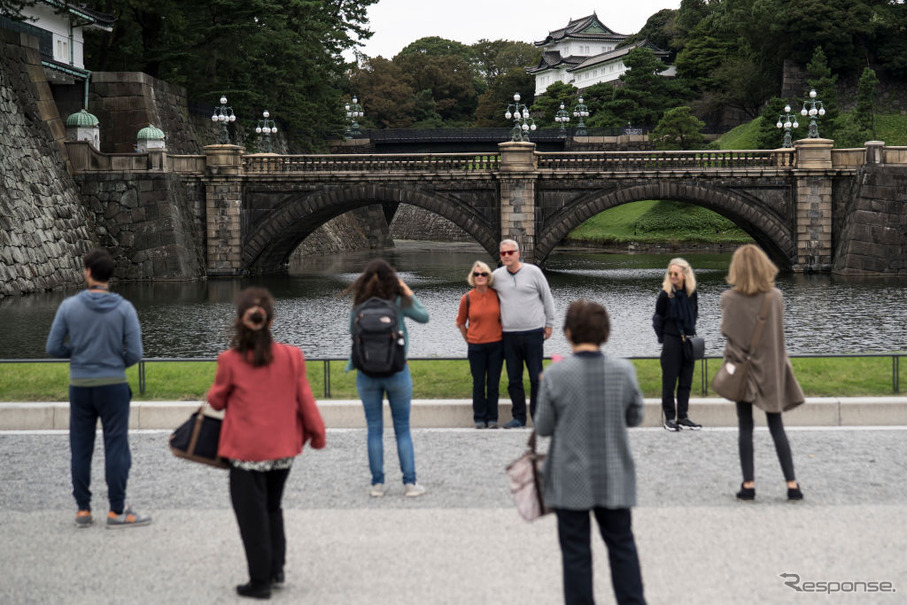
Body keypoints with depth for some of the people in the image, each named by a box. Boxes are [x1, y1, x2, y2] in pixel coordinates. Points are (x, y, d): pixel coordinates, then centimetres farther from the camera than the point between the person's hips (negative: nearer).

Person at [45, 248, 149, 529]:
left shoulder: (69, 306, -5)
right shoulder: (124, 309, -8)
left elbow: (53, 348, -2)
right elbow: (134, 353, -9)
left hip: (80, 387, 2)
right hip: (113, 386, -2)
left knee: (81, 448, 10)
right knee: (116, 448, 4)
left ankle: (83, 509, 14)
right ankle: (117, 511, 6)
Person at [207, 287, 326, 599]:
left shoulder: (230, 360, -13)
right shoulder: (291, 357, -7)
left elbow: (218, 400, 0)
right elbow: (304, 399, -1)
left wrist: (211, 396, 23)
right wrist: (317, 433, 12)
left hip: (246, 450, -3)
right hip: (283, 448, 4)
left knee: (252, 515, 5)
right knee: (273, 508, 22)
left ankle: (260, 580, 8)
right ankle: (276, 568, 22)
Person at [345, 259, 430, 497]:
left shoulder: (359, 307, -5)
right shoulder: (398, 303, -9)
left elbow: (352, 332, 9)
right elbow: (424, 316, 7)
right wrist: (408, 292, 13)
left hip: (367, 374, 1)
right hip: (397, 371, -1)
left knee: (374, 429, 8)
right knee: (402, 429, 7)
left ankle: (377, 483, 9)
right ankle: (410, 482, 5)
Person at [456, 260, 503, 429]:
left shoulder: (496, 295, -1)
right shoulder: (467, 298, -5)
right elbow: (460, 323, 8)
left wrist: (501, 337, 11)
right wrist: (470, 341, 10)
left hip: (496, 345, 1)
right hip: (476, 348, -1)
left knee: (493, 384, 5)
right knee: (479, 384, 4)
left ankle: (492, 418, 14)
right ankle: (479, 418, 14)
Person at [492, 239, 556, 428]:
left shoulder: (533, 272, -1)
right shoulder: (497, 276, 5)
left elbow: (547, 298, 6)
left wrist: (549, 324, 8)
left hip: (533, 333, -2)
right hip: (509, 335, 2)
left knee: (536, 378, 1)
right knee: (514, 380, 6)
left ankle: (537, 416, 9)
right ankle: (519, 417, 13)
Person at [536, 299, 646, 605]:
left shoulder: (555, 375, -16)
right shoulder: (624, 371, -9)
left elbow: (543, 427, -7)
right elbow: (635, 417, 4)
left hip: (571, 482, -2)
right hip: (614, 479, 2)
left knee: (575, 551, 8)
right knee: (621, 545, 17)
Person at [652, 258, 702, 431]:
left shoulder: (692, 294, 2)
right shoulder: (665, 294, -9)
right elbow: (658, 318, -1)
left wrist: (690, 332, 8)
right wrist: (662, 338, 0)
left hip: (688, 339, 4)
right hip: (671, 340, -4)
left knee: (686, 380, 7)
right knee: (669, 380, -1)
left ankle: (683, 417, 13)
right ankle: (669, 418, 4)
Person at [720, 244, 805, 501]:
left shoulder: (729, 299, -11)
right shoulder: (775, 297, -6)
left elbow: (726, 331, -5)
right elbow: (779, 333, 1)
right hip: (770, 368, 1)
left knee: (745, 427, 5)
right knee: (776, 426, 8)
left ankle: (748, 484, 3)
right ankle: (792, 484, 4)